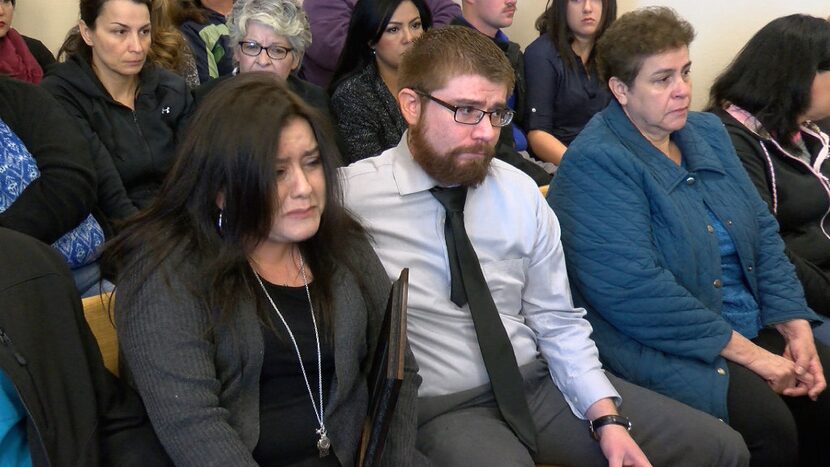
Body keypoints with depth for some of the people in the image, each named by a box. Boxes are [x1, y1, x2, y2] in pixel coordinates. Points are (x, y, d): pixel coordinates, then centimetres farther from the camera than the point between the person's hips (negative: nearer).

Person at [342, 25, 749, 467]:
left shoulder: (521, 192, 4)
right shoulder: (352, 196, -8)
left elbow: (559, 322, 7)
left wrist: (607, 417, -4)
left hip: (543, 381, 5)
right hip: (445, 408, -5)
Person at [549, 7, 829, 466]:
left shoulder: (708, 132, 11)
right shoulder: (596, 164, -16)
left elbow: (762, 230, 13)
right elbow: (632, 290, -24)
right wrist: (745, 352, -19)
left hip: (758, 329, 8)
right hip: (662, 346, -8)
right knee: (769, 425, -26)